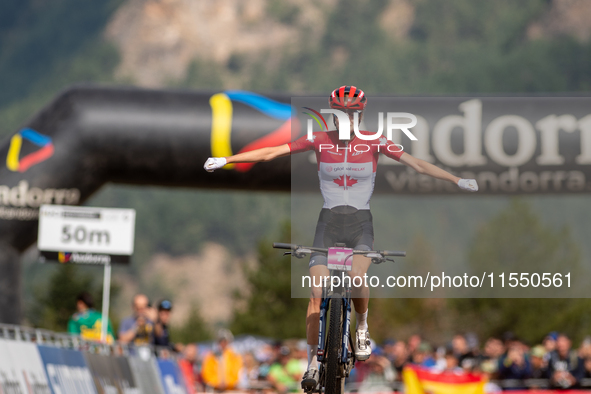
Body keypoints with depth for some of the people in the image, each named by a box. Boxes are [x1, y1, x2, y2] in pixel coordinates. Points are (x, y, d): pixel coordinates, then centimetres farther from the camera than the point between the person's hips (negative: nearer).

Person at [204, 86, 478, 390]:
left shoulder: (374, 142, -4)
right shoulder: (320, 141, -3)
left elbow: (418, 165, -4)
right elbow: (270, 153, -2)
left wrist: (457, 180, -10)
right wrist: (226, 160, -6)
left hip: (361, 223, -1)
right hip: (329, 222, 1)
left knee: (357, 276, -30)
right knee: (317, 294, -8)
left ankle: (362, 328, -1)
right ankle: (312, 362, 6)